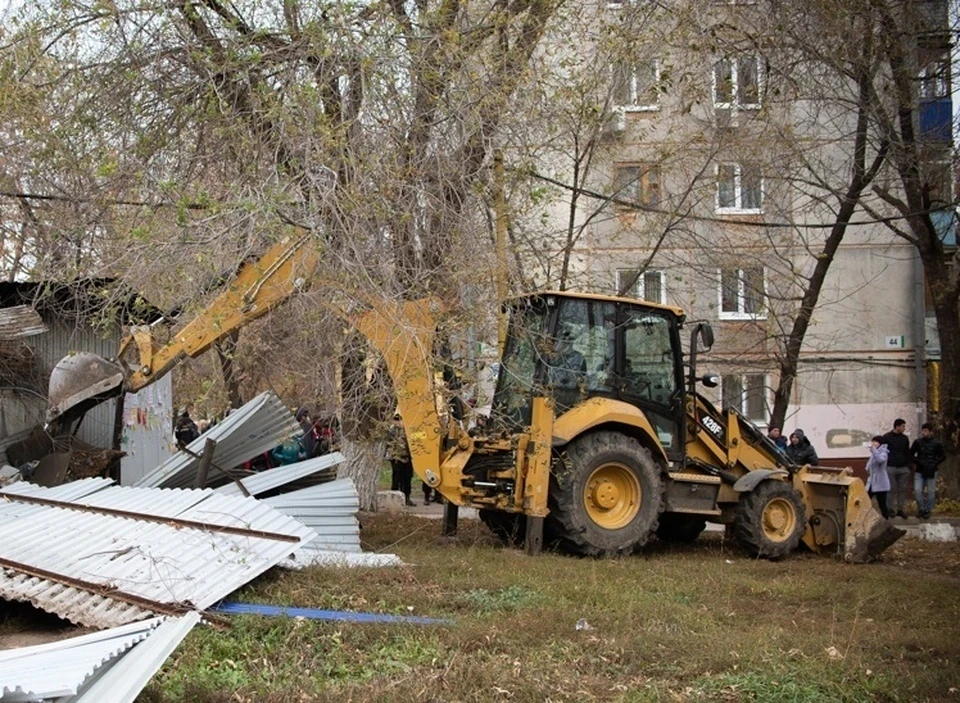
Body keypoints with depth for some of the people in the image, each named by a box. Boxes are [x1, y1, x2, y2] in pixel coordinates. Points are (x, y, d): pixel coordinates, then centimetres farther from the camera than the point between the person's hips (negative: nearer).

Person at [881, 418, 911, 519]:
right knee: (892, 490, -3)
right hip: (891, 468, -4)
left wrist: (908, 466, 11)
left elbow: (907, 453, 19)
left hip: (903, 468, 4)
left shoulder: (905, 438, 14)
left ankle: (901, 509, 8)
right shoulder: (886, 437, 1)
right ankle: (891, 509, 3)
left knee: (903, 490, 2)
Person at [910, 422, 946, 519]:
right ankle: (921, 509, 11)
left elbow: (943, 456, 4)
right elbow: (911, 454, 9)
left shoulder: (937, 443, -3)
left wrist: (934, 464, -8)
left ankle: (928, 510, 16)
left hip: (931, 471, -1)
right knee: (917, 490, -5)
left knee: (930, 491, 4)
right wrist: (917, 462, -5)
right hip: (919, 471, 1)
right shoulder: (917, 442, 0)